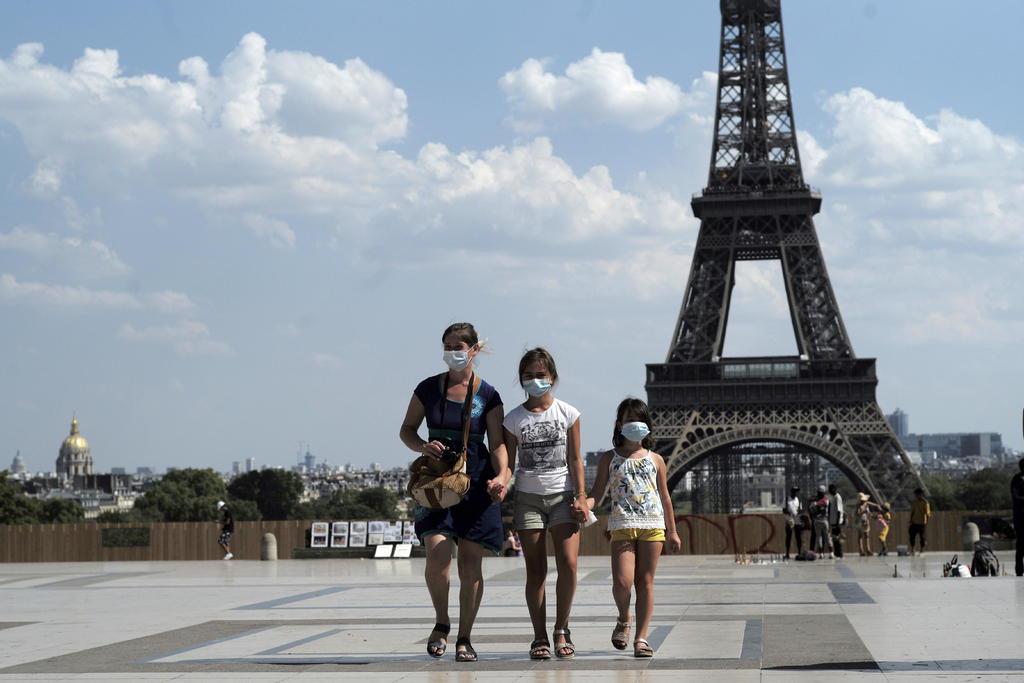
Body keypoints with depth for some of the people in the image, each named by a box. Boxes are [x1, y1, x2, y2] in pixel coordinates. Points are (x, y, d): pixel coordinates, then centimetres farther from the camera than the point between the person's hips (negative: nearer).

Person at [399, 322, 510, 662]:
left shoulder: (487, 395, 3)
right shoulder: (428, 388, 6)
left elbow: (498, 443, 1)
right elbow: (406, 429, 12)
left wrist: (502, 475, -17)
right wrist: (423, 446, -9)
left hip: (476, 482, 0)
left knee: (470, 564, 0)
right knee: (437, 554, -17)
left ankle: (465, 638, 13)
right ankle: (441, 623, 8)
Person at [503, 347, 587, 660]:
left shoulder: (568, 414, 3)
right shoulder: (514, 419, 2)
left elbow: (575, 460, 4)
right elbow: (508, 463, 1)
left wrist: (581, 497, -3)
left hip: (562, 496, 0)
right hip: (528, 497, 0)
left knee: (568, 563, -13)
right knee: (535, 570, 0)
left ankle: (561, 630, 2)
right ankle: (540, 637, 6)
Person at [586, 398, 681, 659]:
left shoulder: (655, 459, 13)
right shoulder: (609, 458, 10)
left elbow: (665, 497, 17)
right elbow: (597, 493, 6)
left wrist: (672, 531, 16)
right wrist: (585, 504, -17)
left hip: (652, 525, 1)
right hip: (622, 526, -1)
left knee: (645, 581, 0)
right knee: (622, 581, -14)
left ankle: (642, 637, 5)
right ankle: (623, 621, 16)